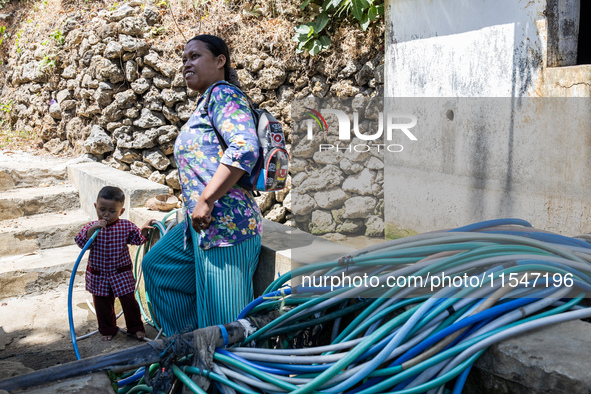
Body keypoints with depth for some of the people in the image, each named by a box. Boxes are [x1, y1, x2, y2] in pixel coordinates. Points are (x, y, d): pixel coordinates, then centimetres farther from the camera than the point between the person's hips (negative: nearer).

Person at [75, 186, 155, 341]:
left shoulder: (126, 226, -7)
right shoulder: (92, 226, -7)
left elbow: (138, 239, 5)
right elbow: (81, 242, -19)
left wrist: (144, 230, -12)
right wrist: (92, 230, -31)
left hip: (121, 273, -1)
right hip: (98, 275, 1)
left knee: (129, 300, 4)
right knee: (103, 304, 14)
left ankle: (136, 327, 24)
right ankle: (107, 329, 34)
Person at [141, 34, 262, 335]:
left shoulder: (223, 94, -10)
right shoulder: (206, 104, 20)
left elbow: (245, 148, -26)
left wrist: (205, 202, -23)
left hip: (223, 224, -11)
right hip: (201, 223, 11)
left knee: (224, 320, -3)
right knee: (156, 265, 26)